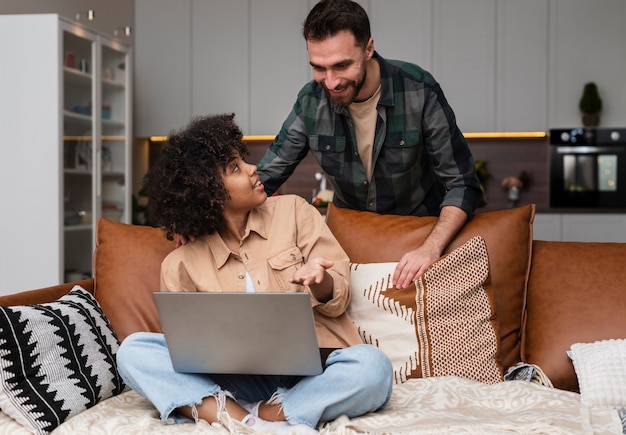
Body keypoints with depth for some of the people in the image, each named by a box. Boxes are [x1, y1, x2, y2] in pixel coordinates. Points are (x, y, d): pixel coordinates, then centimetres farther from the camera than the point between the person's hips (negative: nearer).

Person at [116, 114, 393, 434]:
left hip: (313, 374, -1)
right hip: (239, 381, 1)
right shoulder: (181, 266, 6)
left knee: (372, 365, -32)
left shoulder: (292, 211, 6)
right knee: (133, 350, -18)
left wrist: (318, 281, -22)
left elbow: (338, 297, 3)